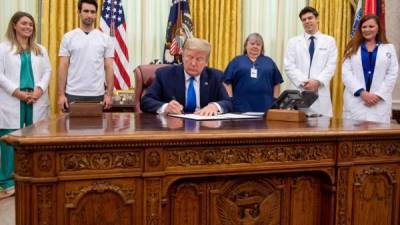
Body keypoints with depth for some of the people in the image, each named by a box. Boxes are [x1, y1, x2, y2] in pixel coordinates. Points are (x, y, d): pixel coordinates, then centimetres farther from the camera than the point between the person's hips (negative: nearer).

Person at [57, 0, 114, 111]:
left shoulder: (105, 38, 4)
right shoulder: (68, 37, 2)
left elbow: (109, 68, 2)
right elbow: (63, 67, 0)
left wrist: (109, 94, -4)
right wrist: (61, 94, -6)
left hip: (97, 94, 1)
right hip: (73, 94, 0)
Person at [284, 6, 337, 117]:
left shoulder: (329, 41, 12)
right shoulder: (293, 42, 12)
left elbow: (331, 66, 2)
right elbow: (289, 66, 1)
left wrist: (317, 82, -14)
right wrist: (303, 82, -12)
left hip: (320, 93, 0)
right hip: (298, 91, 0)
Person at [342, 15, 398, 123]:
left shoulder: (389, 48, 12)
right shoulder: (353, 48, 11)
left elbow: (392, 74, 5)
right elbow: (346, 72, 0)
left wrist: (378, 95, -8)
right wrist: (362, 92, -11)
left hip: (380, 102, 0)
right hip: (355, 100, 0)